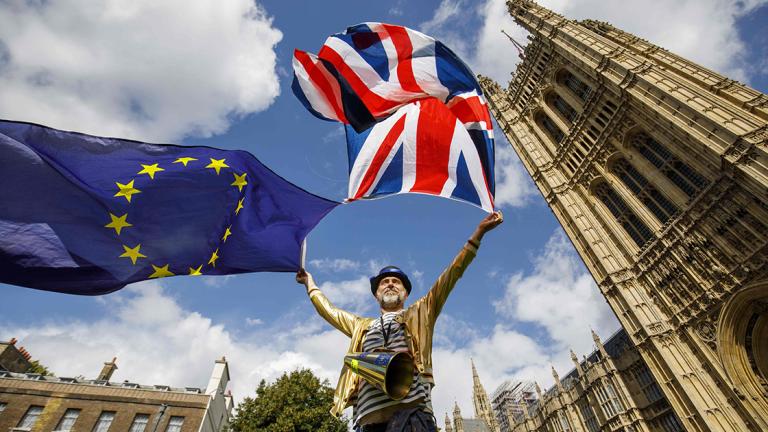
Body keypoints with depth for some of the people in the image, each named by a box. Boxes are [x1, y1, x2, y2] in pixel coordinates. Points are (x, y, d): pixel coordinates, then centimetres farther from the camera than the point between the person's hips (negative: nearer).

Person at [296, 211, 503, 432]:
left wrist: (478, 232, 10)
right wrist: (310, 283, 46)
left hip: (410, 412, -3)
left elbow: (451, 275, 13)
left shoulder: (419, 314, 19)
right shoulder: (362, 326, 30)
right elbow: (328, 310, 39)